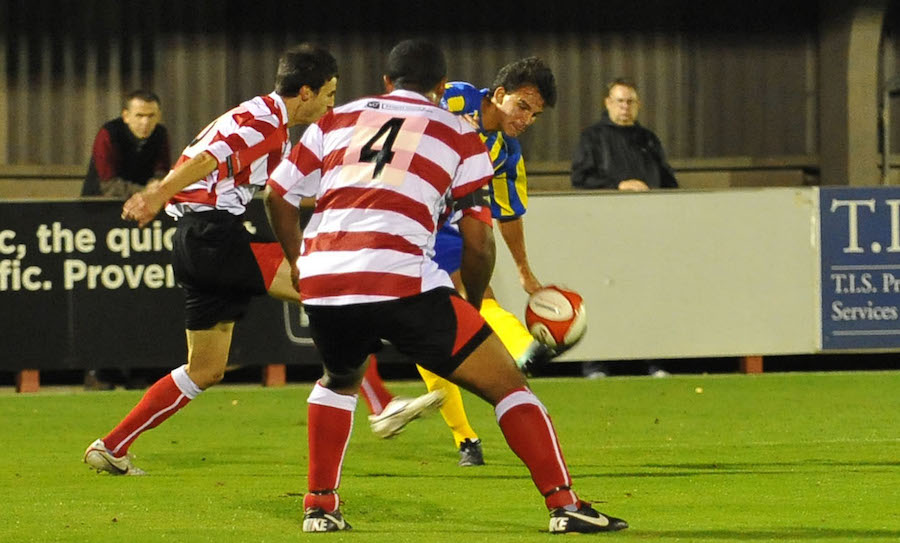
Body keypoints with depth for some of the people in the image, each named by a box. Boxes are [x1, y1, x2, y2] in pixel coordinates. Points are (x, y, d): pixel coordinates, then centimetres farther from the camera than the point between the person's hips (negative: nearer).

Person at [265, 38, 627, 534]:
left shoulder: (338, 119, 22)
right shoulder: (457, 134, 14)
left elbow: (277, 195, 25)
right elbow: (477, 240, 9)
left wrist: (299, 264, 41)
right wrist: (473, 304, 26)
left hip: (323, 284, 4)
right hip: (402, 282, -4)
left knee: (339, 382, 35)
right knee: (506, 383, 9)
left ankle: (318, 506, 27)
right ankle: (564, 505, -2)